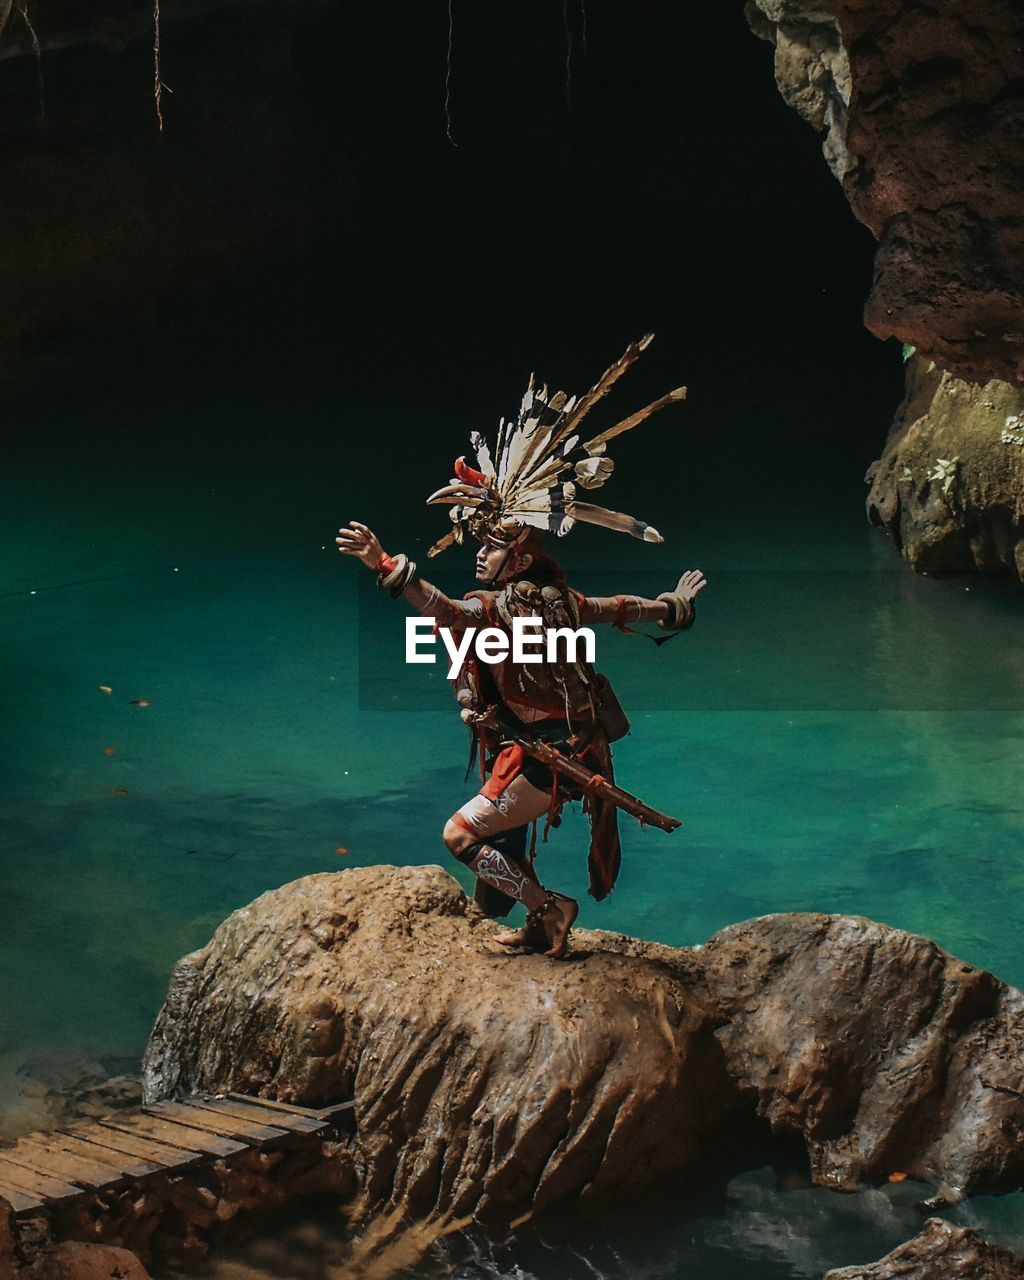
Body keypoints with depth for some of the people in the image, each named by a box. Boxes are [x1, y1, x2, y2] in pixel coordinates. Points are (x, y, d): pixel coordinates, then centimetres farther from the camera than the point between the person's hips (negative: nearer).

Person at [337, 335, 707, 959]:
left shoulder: (503, 607, -23)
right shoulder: (560, 600, 4)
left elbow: (446, 609, -40)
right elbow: (620, 608, 16)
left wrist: (385, 564, -49)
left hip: (544, 757, -10)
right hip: (569, 744, 10)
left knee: (460, 834, -2)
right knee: (503, 836, 24)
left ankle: (549, 906, 5)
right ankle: (540, 927, 37)